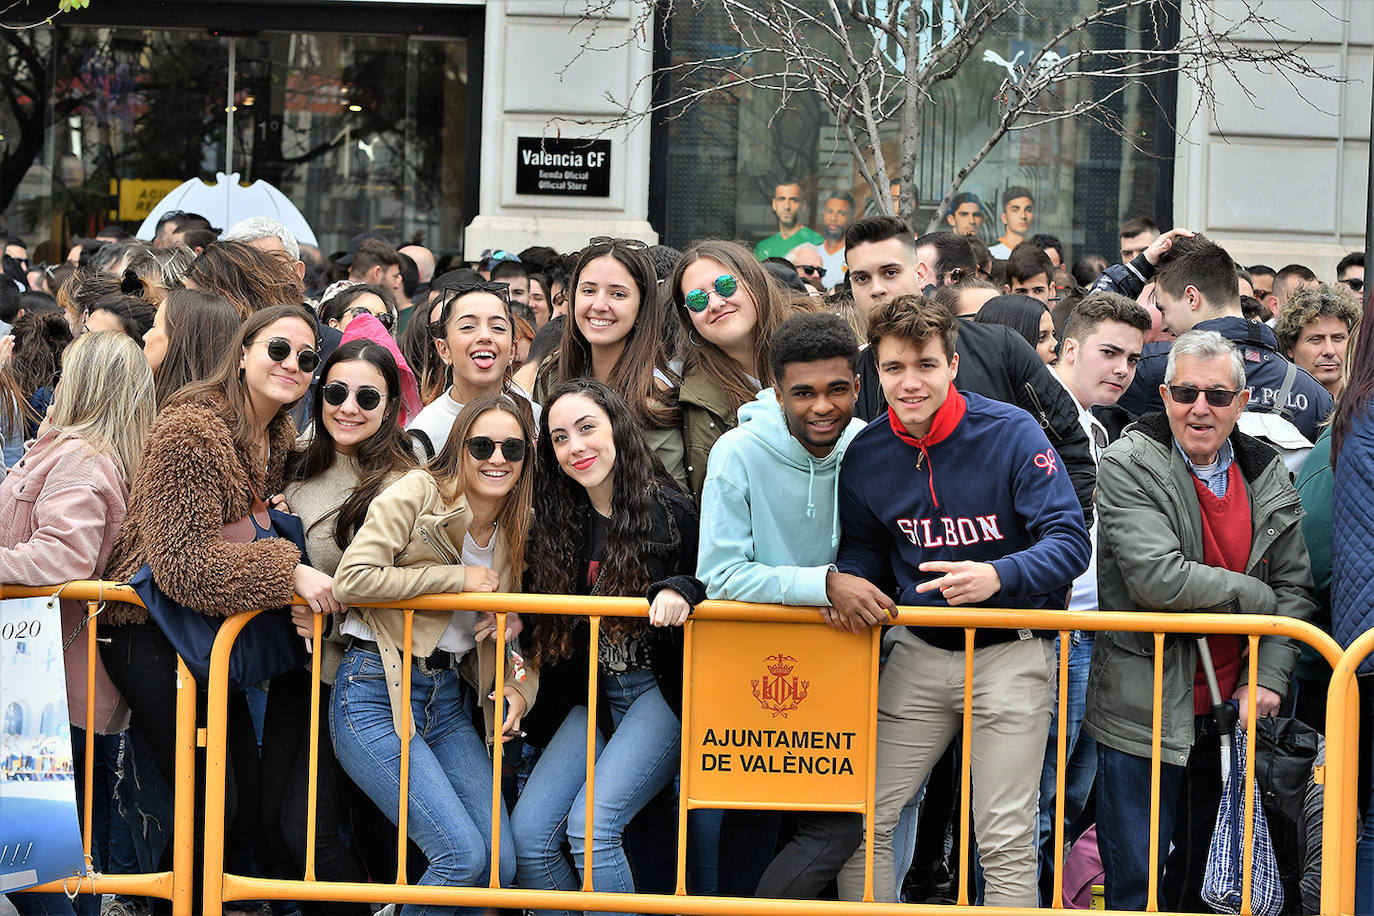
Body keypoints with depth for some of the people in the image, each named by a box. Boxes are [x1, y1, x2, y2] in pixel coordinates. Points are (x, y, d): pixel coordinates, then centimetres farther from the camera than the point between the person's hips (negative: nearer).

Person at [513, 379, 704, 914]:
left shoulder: (670, 512, -8)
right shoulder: (558, 524, 8)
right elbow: (550, 623, 16)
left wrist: (682, 590, -23)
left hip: (659, 693, -5)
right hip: (592, 698, 6)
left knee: (592, 823, -23)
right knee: (527, 833, -9)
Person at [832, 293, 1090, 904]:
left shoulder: (1011, 433, -14)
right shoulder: (866, 455, -1)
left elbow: (1069, 543, -18)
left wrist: (998, 575, -36)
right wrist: (846, 586, -8)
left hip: (1009, 654, -4)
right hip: (919, 653, 4)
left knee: (1006, 841, -1)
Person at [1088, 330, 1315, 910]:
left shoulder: (1267, 476, 6)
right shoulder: (1128, 466, -11)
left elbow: (1294, 587, 6)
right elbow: (1156, 578, -23)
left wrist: (1267, 678, -7)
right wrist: (1255, 597, -13)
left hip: (1229, 709, 5)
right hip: (1144, 711, -5)